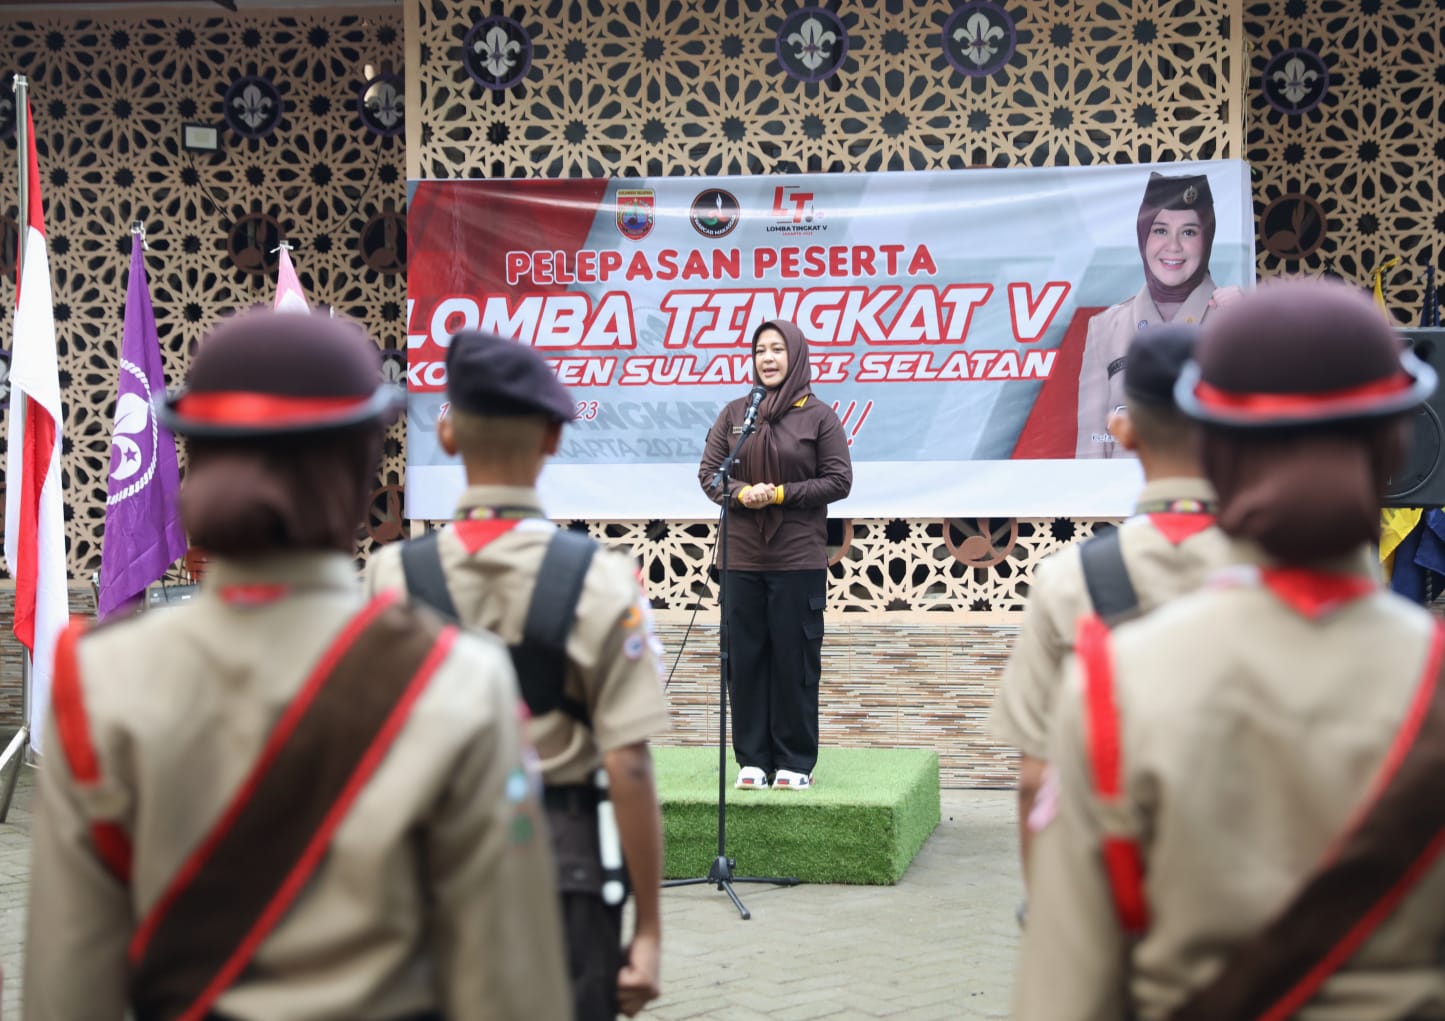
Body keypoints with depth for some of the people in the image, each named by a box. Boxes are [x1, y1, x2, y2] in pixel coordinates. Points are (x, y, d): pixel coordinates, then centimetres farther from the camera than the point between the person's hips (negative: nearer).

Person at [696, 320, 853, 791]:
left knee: (795, 658, 0)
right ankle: (753, 758, 13)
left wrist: (782, 494, -13)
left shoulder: (818, 416, -1)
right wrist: (740, 493, -13)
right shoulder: (735, 412, 7)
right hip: (742, 558, 3)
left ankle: (796, 762, 9)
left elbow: (839, 480, -3)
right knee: (745, 658, 4)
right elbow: (709, 471, 8)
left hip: (799, 559, -3)